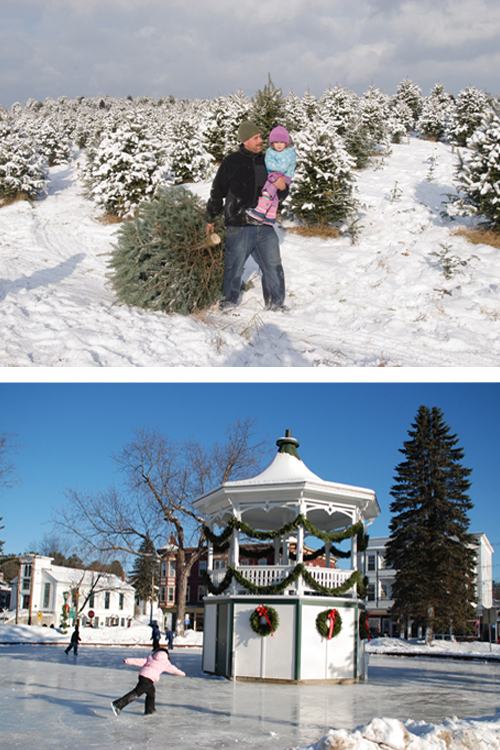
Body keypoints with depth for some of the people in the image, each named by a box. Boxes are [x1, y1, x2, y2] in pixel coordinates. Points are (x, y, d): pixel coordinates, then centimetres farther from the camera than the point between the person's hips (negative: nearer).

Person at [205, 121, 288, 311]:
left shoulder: (266, 162, 11)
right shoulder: (231, 163, -2)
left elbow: (279, 195, 20)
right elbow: (217, 192, 5)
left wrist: (283, 188, -4)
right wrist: (210, 219, 9)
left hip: (265, 227, 4)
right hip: (238, 227, -4)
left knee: (273, 265, 7)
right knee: (234, 266, 5)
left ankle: (275, 301, 22)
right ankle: (229, 300, 25)